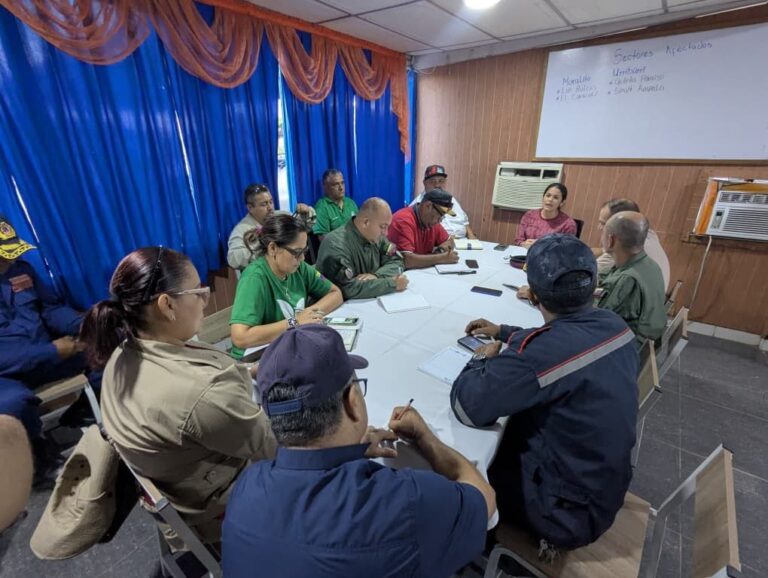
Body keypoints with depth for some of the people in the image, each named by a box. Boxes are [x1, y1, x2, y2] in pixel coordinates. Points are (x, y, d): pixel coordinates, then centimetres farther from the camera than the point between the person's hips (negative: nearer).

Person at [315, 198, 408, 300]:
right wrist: (392, 283, -23)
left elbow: (396, 262, 2)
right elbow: (349, 288, -29)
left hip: (370, 302, 6)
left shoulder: (376, 236, -1)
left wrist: (376, 276, -17)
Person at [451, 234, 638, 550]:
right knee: (499, 440, 20)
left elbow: (466, 407, -31)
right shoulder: (613, 325, -10)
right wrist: (503, 331, 14)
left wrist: (482, 358, -12)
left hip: (568, 513, -7)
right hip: (608, 490, 7)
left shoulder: (543, 353, -37)